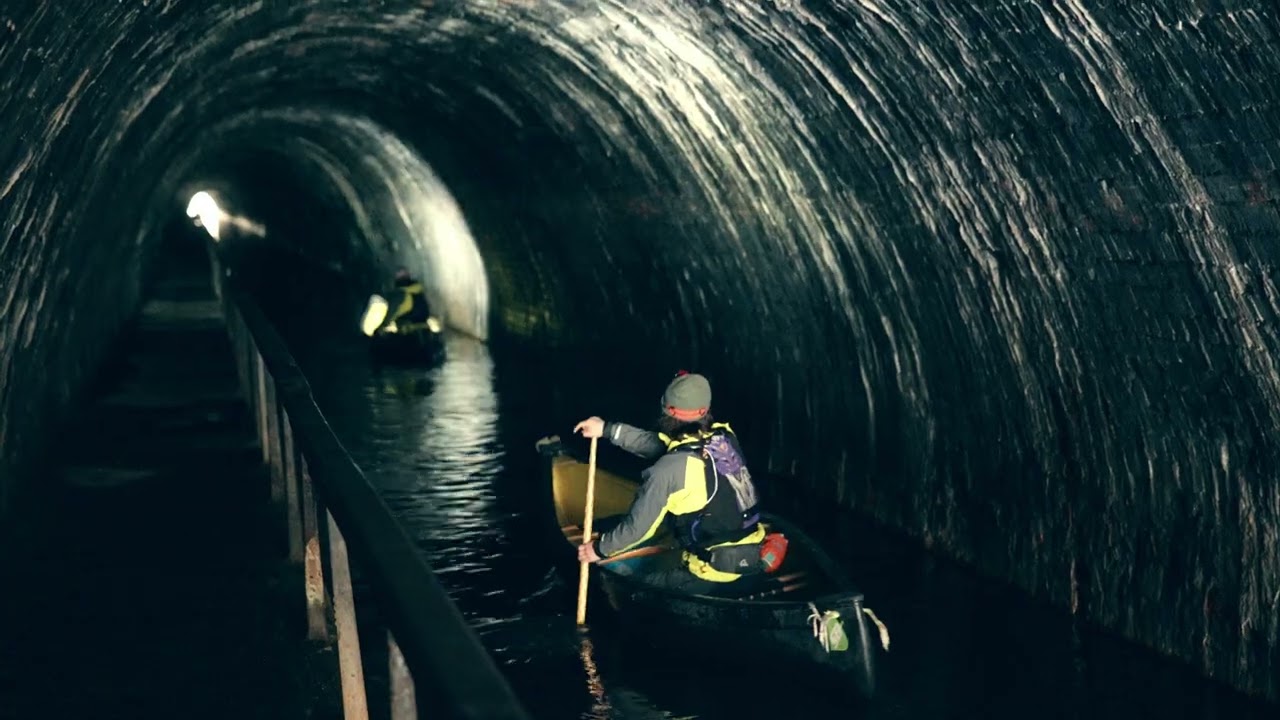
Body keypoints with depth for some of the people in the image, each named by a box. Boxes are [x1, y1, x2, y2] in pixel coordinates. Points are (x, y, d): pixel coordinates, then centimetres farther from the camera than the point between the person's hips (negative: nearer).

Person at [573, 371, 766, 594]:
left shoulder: (671, 468, -19)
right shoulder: (724, 436, 0)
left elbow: (638, 525, -8)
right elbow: (659, 443, 12)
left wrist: (600, 549, 8)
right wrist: (608, 429, 14)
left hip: (717, 570, -7)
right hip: (754, 553, 7)